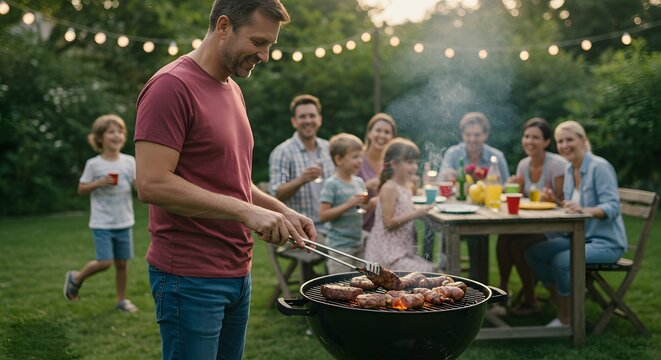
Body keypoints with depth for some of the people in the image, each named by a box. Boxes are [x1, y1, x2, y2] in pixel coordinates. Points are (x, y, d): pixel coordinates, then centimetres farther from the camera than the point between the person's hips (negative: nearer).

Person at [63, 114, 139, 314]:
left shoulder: (129, 161, 1)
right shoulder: (93, 164, -6)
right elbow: (81, 190, 0)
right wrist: (99, 183, -17)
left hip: (124, 222, 3)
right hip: (102, 223, -3)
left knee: (122, 262, 8)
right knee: (105, 262, -9)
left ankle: (122, 299, 25)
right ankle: (76, 278, 18)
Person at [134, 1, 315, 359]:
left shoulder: (233, 90, 14)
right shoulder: (171, 86, -13)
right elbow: (151, 184, -21)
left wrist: (283, 211, 6)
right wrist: (246, 211, -23)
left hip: (237, 273, 8)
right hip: (190, 277, -8)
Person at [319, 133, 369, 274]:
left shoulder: (359, 182, 9)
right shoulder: (332, 184, -11)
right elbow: (323, 215, -17)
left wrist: (365, 202, -1)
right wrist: (348, 204, -22)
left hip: (358, 243, 7)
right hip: (340, 245, -7)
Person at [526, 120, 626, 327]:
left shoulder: (599, 167, -17)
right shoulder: (569, 170, 7)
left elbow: (612, 207, -25)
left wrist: (584, 210, -43)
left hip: (606, 243, -8)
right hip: (579, 238, 9)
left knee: (560, 261, -29)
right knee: (533, 252, -2)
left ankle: (566, 319, -9)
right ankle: (563, 308, 8)